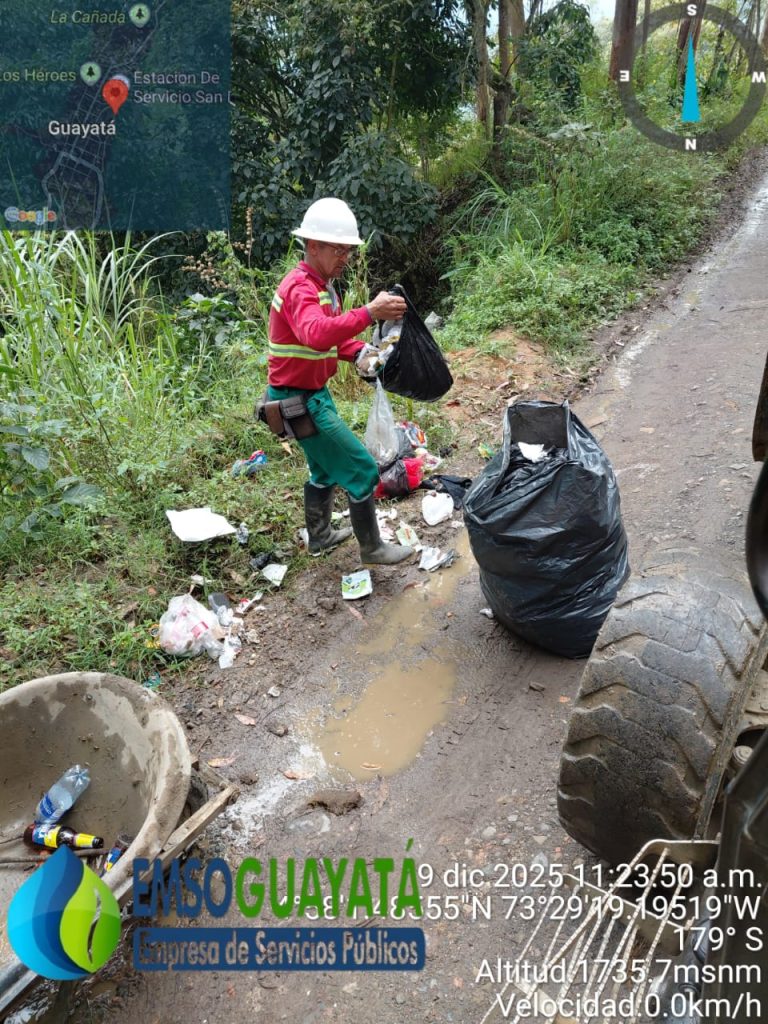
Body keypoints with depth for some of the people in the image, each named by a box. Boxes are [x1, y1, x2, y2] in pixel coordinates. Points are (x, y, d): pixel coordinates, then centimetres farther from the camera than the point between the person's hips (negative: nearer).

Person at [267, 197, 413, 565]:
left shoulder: (323, 285, 11)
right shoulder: (299, 287, -22)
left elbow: (334, 335, 18)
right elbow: (317, 335, -43)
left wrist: (361, 352, -3)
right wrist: (370, 313, -51)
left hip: (314, 394, 10)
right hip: (299, 400, -10)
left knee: (326, 467, 25)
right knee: (362, 470, -4)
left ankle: (320, 535, 43)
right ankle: (372, 548, 11)